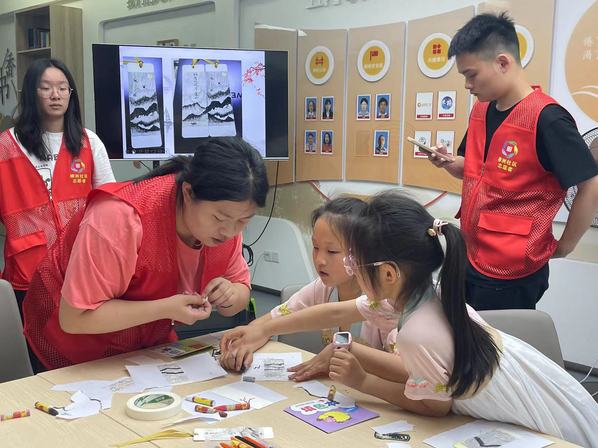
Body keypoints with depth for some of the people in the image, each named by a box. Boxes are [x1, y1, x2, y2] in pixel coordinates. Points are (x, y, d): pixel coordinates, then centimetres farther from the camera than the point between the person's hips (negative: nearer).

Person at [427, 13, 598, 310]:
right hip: (469, 259, 8)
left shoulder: (546, 118, -19)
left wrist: (563, 246, -9)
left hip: (512, 272, -8)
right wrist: (447, 163, -1)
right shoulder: (481, 110, 7)